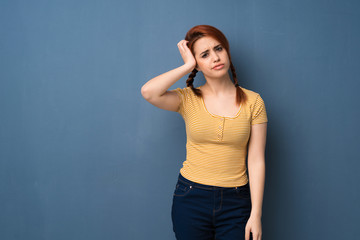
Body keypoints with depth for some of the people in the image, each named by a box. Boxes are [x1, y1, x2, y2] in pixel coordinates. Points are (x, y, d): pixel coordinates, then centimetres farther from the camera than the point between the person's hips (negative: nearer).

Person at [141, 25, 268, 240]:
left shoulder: (253, 102, -1)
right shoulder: (189, 99, -2)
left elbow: (256, 161, -3)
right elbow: (149, 92, -22)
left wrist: (256, 214, -6)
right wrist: (187, 66, -11)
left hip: (235, 202, 0)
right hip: (191, 198, 0)